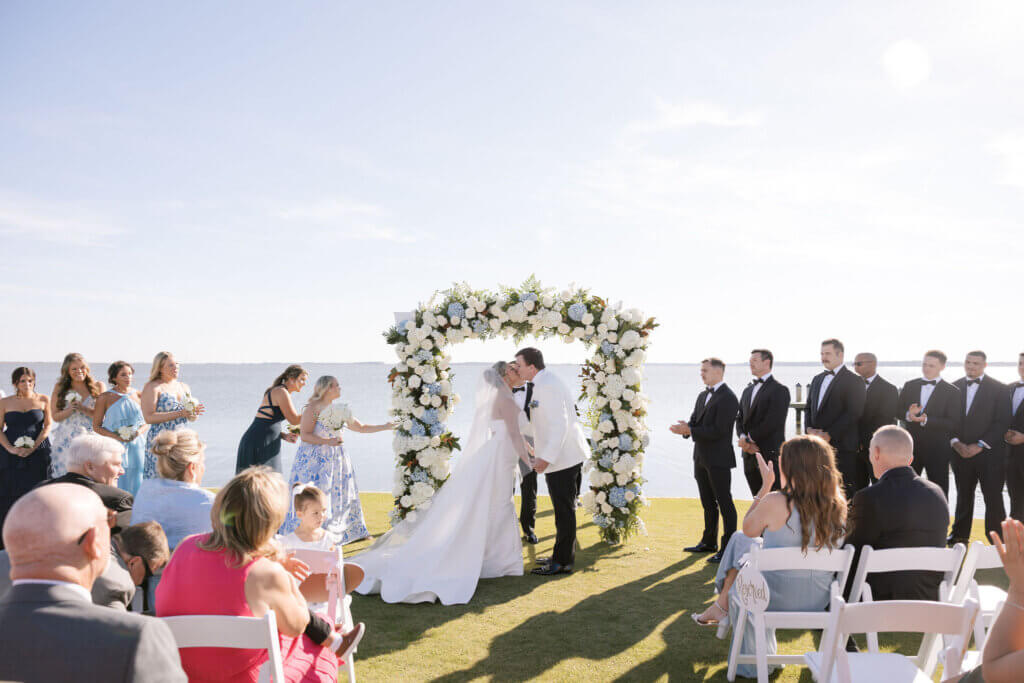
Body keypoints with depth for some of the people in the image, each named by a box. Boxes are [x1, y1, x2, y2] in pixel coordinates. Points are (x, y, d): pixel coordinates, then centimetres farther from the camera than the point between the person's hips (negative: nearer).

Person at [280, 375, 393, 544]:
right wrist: (327, 441, -23)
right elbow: (304, 435, -14)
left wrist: (385, 426, 13)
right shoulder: (313, 408, -10)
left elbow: (361, 428, 18)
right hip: (314, 459, -7)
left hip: (334, 458, 7)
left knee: (342, 494, 11)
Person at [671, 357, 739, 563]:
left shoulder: (728, 398, -15)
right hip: (701, 459, 9)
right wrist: (685, 427, -8)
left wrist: (690, 430, -21)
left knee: (724, 503, -2)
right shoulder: (703, 396, 14)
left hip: (719, 460, -9)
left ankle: (728, 548, 3)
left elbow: (719, 430, -21)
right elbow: (695, 421, 15)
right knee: (708, 503, 18)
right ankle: (709, 542, 29)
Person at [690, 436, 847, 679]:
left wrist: (765, 485, 0)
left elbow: (748, 530, -2)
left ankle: (722, 603, 41)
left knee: (741, 540, 24)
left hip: (777, 599, -5)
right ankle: (722, 605, 40)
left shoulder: (775, 502, -24)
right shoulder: (839, 504, -9)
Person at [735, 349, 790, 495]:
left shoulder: (780, 389, -7)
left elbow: (774, 422, -16)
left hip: (770, 455, -7)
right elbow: (740, 418, 15)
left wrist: (749, 439, -11)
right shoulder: (748, 390, 19)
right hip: (750, 456, 7)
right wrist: (743, 438, -5)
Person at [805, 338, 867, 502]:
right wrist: (809, 428, 0)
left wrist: (829, 434, -16)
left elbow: (854, 413, -12)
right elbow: (809, 407, 20)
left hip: (841, 447, -6)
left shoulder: (853, 381, -4)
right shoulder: (817, 379, 18)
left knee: (844, 493, -4)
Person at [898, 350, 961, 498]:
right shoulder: (909, 386, 9)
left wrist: (926, 420, -23)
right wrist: (908, 414, -16)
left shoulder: (952, 392, -3)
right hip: (911, 446, 3)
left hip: (937, 449, -3)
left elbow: (952, 423, -10)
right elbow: (898, 411, 7)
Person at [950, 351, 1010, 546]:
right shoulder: (954, 388, 8)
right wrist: (955, 442, -6)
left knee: (993, 497, -2)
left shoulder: (998, 388, -2)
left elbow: (1002, 422, -7)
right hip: (960, 452, 3)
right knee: (964, 495, 13)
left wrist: (980, 445, -13)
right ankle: (960, 535, 23)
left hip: (989, 453, -3)